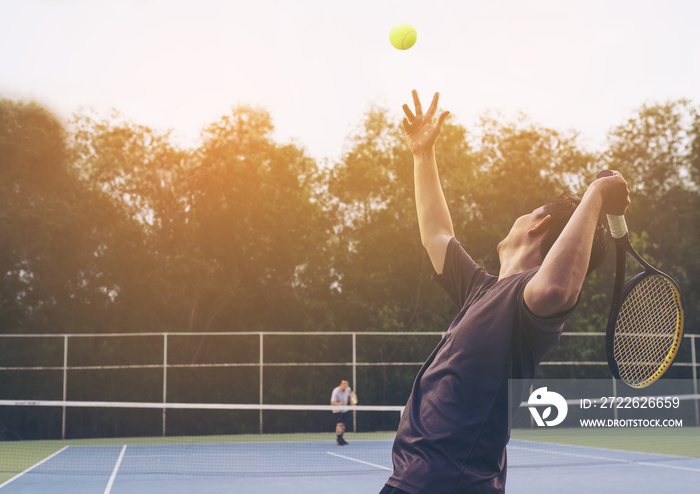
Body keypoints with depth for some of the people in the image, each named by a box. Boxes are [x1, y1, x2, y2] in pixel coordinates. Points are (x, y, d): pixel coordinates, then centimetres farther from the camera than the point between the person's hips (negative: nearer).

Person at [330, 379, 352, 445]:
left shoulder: (348, 389, -7)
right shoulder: (336, 391, -26)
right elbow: (332, 402, -29)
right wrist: (339, 404, -46)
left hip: (344, 410, 7)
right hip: (337, 410, -7)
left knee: (343, 425, 12)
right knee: (340, 424, -21)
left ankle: (340, 439, 27)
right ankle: (339, 440, -21)